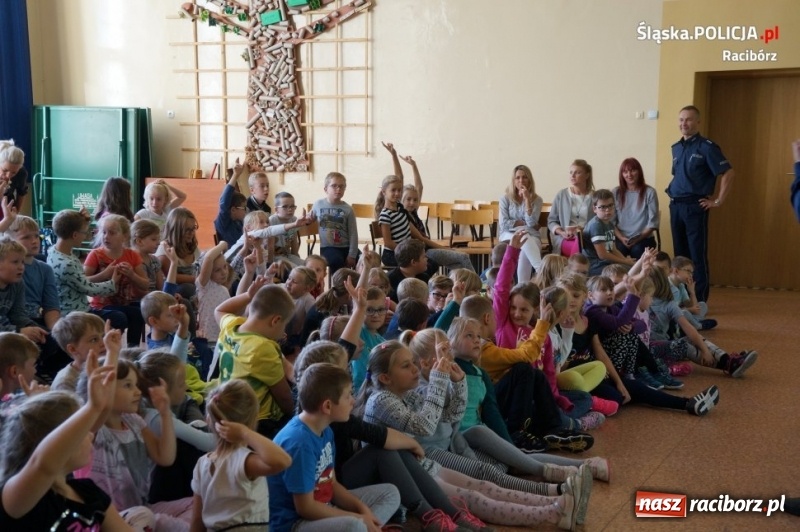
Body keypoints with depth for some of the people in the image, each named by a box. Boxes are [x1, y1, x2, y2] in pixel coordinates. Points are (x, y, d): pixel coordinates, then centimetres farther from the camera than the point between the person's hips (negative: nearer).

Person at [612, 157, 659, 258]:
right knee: (618, 250, -31)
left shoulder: (649, 192, 3)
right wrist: (621, 238, -10)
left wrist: (638, 238, -11)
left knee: (638, 250, -33)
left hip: (644, 238, -1)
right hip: (621, 238, 1)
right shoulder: (615, 192, 9)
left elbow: (653, 222, -1)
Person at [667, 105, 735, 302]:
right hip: (675, 206, 7)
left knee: (697, 255, -4)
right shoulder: (676, 148, 13)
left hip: (695, 206, -7)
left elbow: (728, 173, -11)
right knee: (680, 253, 12)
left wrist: (718, 201, -11)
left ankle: (699, 301, 0)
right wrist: (673, 194, 15)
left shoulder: (706, 147, -8)